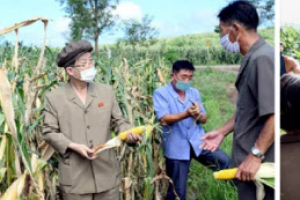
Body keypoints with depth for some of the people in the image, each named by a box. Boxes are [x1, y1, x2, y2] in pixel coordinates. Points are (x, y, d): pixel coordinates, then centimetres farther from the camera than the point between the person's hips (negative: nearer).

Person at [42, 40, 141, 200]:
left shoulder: (106, 91, 6)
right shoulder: (54, 97, -3)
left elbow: (118, 122, 9)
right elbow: (49, 132, -1)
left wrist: (129, 132, -12)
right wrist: (74, 146, -14)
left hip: (107, 172, 3)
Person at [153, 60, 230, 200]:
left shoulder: (194, 93, 11)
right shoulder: (161, 93, -5)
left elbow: (204, 119, 8)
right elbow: (164, 119, -18)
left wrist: (198, 115, -17)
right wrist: (186, 114, -33)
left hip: (198, 142, 4)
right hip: (176, 148, -3)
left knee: (226, 163, -12)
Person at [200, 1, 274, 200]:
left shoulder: (262, 58, -19)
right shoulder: (252, 58, 10)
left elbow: (275, 114, -25)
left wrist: (255, 155, -24)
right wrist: (222, 132, 21)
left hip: (258, 162, -9)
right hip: (249, 157, 9)